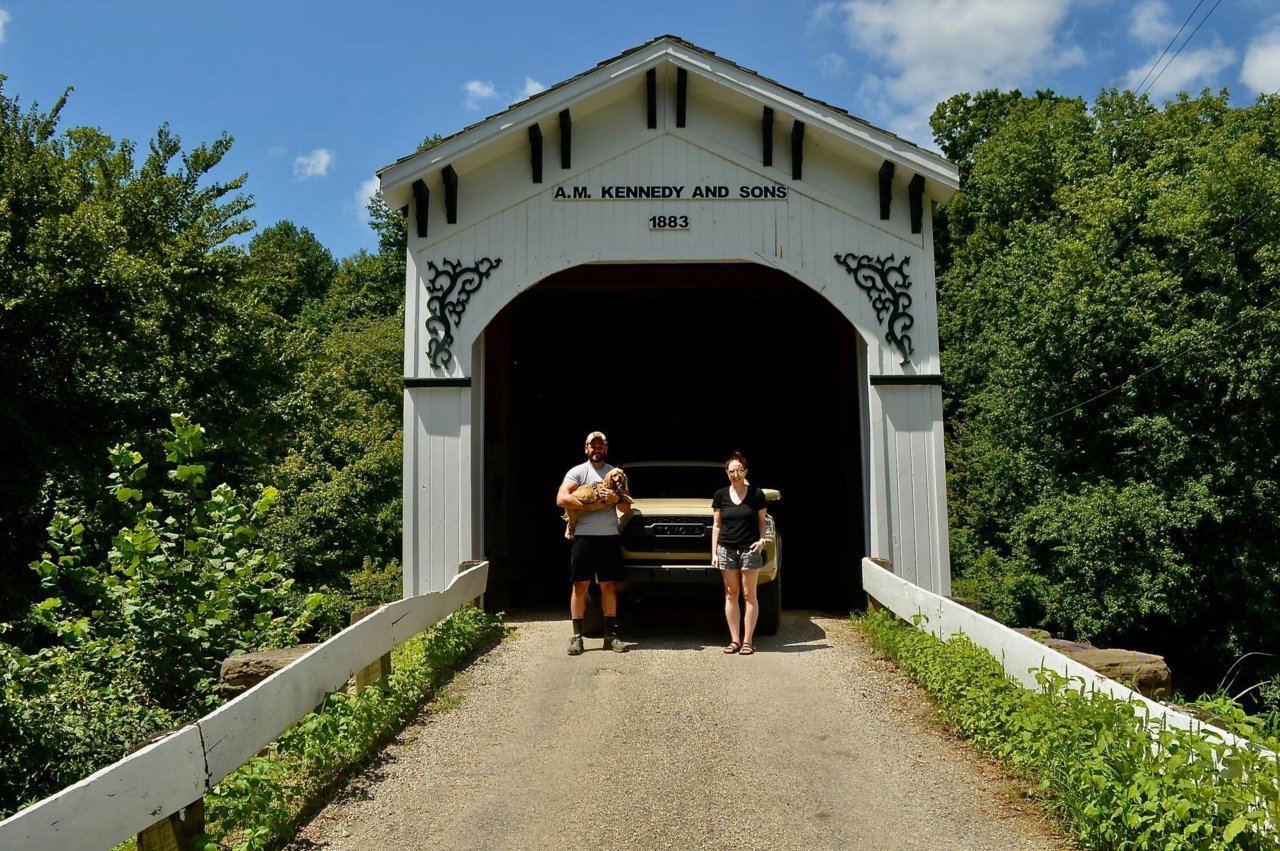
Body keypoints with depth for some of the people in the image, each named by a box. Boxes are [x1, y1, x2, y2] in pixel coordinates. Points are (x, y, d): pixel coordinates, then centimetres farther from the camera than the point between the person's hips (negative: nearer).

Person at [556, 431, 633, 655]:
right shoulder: (577, 472, 3)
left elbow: (626, 508, 12)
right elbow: (562, 499, -12)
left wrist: (618, 498, -10)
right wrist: (591, 506, -14)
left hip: (610, 537, 3)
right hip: (584, 536, -3)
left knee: (609, 586, 6)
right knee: (580, 586, -1)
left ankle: (611, 635, 12)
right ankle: (577, 636, 5)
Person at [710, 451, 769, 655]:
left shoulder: (756, 494, -1)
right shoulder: (721, 495, 5)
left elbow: (762, 521, 6)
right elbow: (717, 525, 9)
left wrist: (761, 539, -12)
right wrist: (714, 552, 4)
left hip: (750, 549, -2)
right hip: (726, 549, 2)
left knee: (749, 595, 1)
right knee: (731, 595, 5)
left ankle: (747, 641, 6)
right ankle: (734, 640, 10)